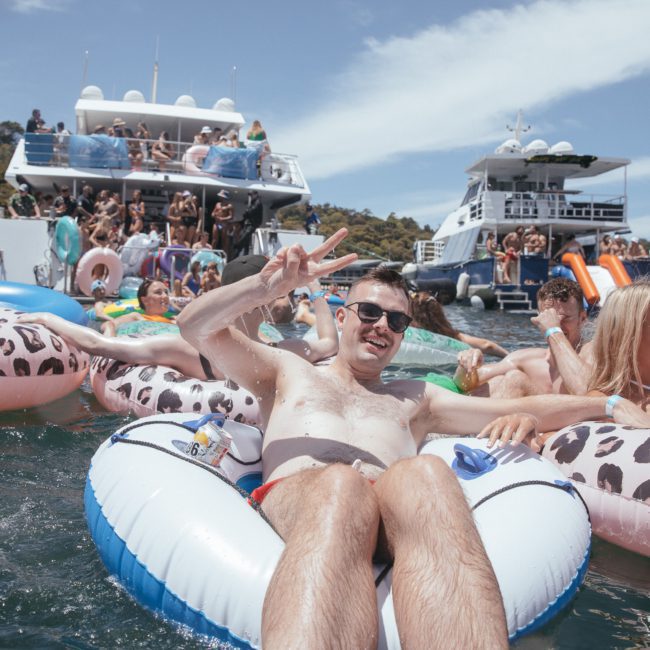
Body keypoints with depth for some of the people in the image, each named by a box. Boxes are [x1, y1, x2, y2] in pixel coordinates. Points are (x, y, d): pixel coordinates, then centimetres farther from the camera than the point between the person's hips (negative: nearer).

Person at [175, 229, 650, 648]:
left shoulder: (416, 398, 36)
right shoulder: (288, 371, 31)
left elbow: (522, 409, 31)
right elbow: (196, 327, 19)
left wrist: (607, 403, 19)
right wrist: (266, 286, 2)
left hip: (398, 503, 2)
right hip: (297, 491, -1)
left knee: (423, 475, -36)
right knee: (341, 484, -39)